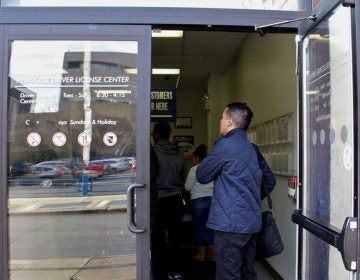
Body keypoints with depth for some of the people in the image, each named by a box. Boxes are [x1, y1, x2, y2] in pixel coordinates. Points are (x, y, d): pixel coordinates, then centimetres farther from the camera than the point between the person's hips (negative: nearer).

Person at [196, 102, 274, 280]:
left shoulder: (225, 146, -12)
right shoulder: (250, 148, 14)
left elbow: (202, 176, -3)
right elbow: (267, 180, 19)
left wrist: (210, 158, 11)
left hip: (231, 222, -8)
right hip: (251, 221, 9)